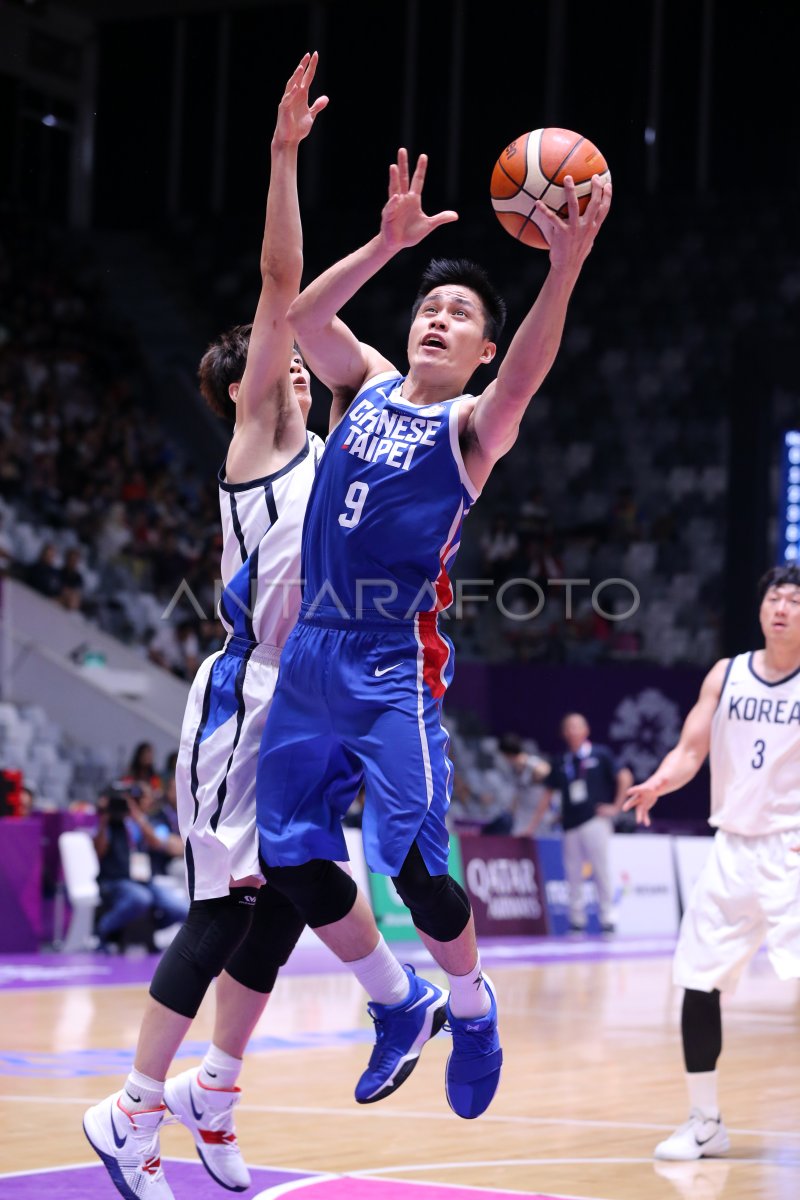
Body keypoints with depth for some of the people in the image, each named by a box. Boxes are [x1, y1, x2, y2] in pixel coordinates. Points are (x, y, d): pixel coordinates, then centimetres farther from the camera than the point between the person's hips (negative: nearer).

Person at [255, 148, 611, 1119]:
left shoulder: (472, 424, -3)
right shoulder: (369, 385, 14)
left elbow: (521, 384, -24)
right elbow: (304, 314, 1)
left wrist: (563, 273, -40)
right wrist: (388, 244, -11)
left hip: (395, 664, -6)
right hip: (314, 649, 6)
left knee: (412, 864, -10)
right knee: (290, 855, 7)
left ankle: (473, 1011, 17)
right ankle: (396, 1004, 26)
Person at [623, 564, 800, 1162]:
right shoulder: (726, 675, 8)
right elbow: (690, 752, 4)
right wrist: (659, 782, -17)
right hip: (734, 849, 5)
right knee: (697, 984, 5)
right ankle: (706, 1123, 19)